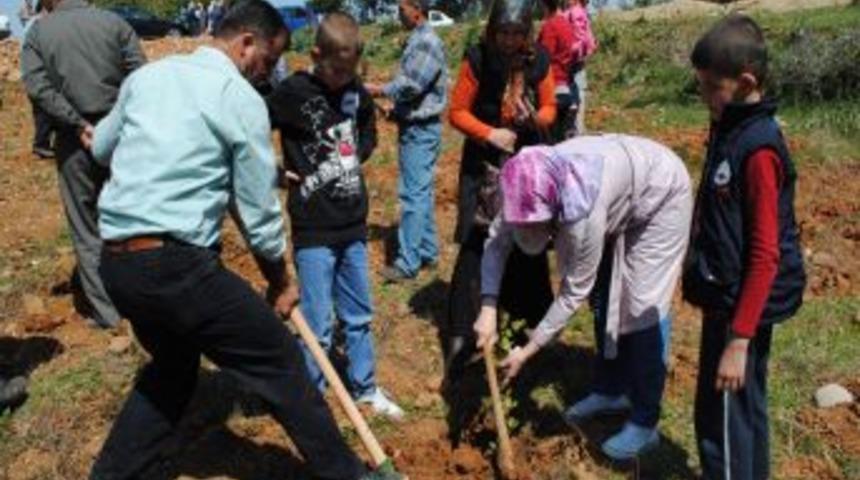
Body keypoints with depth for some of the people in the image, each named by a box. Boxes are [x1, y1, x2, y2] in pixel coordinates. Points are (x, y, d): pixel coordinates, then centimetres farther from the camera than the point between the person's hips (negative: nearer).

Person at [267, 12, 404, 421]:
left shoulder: (356, 91, 4)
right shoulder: (292, 93, -13)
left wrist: (357, 155, 7)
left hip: (353, 224, 6)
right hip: (313, 230, -5)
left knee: (359, 315, 17)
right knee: (318, 325, 1)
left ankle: (365, 389, 33)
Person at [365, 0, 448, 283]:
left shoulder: (427, 42, -17)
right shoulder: (417, 41, 14)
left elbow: (410, 85, -22)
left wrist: (378, 90, -8)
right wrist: (397, 111, 10)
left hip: (420, 130, -10)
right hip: (415, 127, 10)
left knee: (413, 194, -8)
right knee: (422, 192, 14)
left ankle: (408, 262, -4)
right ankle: (427, 252, 23)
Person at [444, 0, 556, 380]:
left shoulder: (539, 60, -3)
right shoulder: (477, 59, -10)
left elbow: (549, 106, 5)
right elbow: (458, 111, -6)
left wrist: (539, 119, -17)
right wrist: (489, 134, -21)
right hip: (484, 162, -3)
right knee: (474, 247, -5)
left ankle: (531, 323, 28)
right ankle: (461, 337, 0)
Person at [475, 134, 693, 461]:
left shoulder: (584, 211, -42)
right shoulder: (533, 188, -25)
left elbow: (575, 291, -30)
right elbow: (497, 241, -11)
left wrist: (528, 350, -24)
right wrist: (488, 309, -20)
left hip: (660, 195, -7)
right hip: (623, 184, 7)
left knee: (642, 306, -8)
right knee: (604, 296, 12)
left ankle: (644, 424, 2)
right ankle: (610, 390, 30)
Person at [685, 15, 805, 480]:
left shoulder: (758, 149, -22)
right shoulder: (730, 130, 6)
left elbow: (765, 255, -23)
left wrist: (738, 338, -22)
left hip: (741, 306, -9)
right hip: (729, 297, 9)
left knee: (721, 414, 3)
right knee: (745, 406, 22)